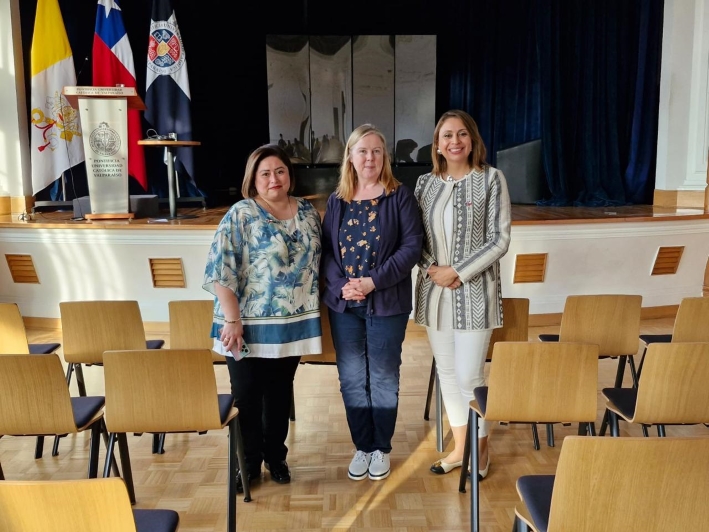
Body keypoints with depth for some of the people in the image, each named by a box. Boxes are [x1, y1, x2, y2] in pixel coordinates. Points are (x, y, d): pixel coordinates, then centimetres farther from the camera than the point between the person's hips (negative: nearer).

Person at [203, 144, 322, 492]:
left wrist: (313, 313, 9)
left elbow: (316, 264, 13)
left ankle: (276, 457, 33)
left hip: (292, 324, 4)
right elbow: (220, 271, -15)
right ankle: (247, 464, 24)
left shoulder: (308, 213, 6)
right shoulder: (241, 215, -10)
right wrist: (232, 321, -18)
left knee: (280, 393, 16)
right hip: (250, 325, -4)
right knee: (246, 395, 7)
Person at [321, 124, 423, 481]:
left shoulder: (400, 196, -3)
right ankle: (362, 447, 27)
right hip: (343, 304, 3)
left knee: (383, 378, 8)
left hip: (387, 302, -3)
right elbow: (326, 249, 4)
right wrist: (341, 286, -13)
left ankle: (382, 448, 26)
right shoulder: (337, 200, 7)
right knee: (351, 379, 10)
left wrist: (374, 281, -18)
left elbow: (412, 246, -10)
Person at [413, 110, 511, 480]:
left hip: (474, 292, -4)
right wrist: (432, 269, -9)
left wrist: (458, 272, -15)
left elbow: (499, 240, -7)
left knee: (469, 376, -2)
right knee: (447, 373, 13)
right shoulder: (425, 183, 7)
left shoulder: (491, 179, -3)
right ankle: (459, 447, 30)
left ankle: (480, 451, 22)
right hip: (433, 290, 4)